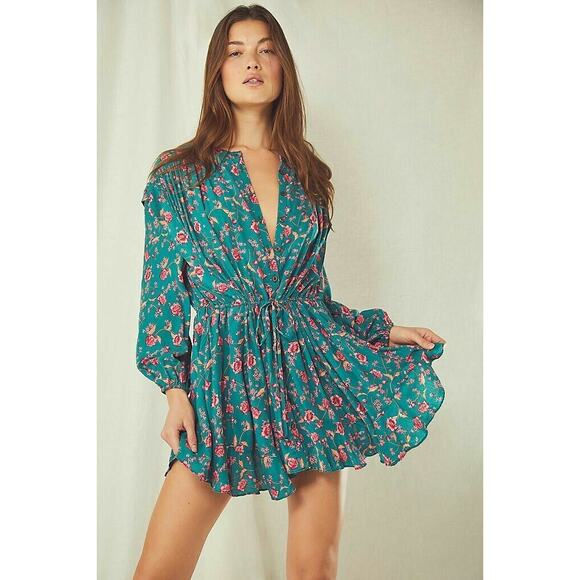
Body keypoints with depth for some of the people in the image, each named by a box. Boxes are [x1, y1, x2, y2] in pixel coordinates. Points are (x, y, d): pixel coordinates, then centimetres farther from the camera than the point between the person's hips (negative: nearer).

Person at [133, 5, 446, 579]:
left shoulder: (308, 175, 13)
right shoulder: (178, 173, 5)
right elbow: (164, 289, 1)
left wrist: (386, 329, 12)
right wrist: (174, 388, -7)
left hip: (314, 366, 3)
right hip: (224, 371, -2)